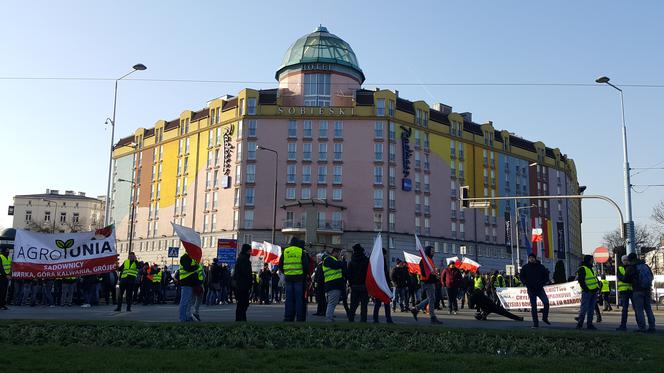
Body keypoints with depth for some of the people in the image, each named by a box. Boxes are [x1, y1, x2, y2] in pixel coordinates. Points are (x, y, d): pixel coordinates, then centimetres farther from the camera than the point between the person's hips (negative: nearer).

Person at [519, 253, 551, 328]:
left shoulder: (541, 267, 4)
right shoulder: (525, 267, 3)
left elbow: (546, 275, 10)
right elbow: (522, 276, 8)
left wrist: (543, 283, -5)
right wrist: (527, 284, -7)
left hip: (540, 288, 0)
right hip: (531, 289, 0)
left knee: (546, 302, -17)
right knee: (533, 306, 2)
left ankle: (545, 317, 4)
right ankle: (535, 323, 7)